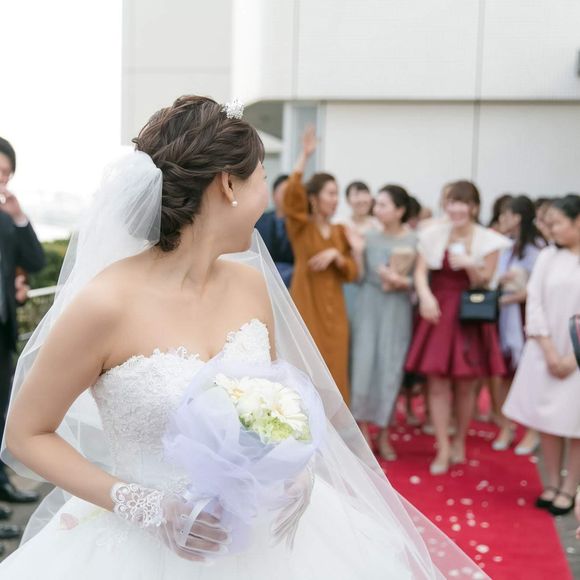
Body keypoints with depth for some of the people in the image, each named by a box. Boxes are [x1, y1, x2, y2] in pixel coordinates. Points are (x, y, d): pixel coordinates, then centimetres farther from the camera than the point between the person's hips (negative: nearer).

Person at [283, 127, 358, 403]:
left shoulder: (341, 232, 11)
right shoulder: (300, 226, -3)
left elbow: (352, 274, 8)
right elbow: (291, 194, -23)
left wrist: (336, 255, -10)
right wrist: (304, 156, -27)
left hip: (333, 311, 5)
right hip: (305, 309, -5)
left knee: (334, 373, 7)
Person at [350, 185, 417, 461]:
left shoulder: (414, 241, -4)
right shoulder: (369, 237, 3)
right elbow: (359, 276, 1)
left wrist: (400, 281, -19)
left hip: (397, 309, -1)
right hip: (369, 304, 1)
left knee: (390, 367, 4)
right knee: (364, 363, -3)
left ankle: (384, 434, 18)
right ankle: (363, 429, 11)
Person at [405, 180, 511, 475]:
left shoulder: (488, 240, -4)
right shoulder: (433, 234, 1)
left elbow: (485, 284, -2)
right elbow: (420, 271, 0)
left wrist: (470, 266, -22)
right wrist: (425, 296, -19)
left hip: (470, 317, -1)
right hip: (438, 313, 1)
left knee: (466, 385, 7)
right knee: (438, 383, -1)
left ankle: (460, 441, 27)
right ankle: (443, 450, 6)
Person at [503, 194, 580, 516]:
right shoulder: (548, 256, 4)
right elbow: (534, 302, 0)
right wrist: (549, 351, -7)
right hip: (545, 351, 3)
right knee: (546, 419, 6)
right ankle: (552, 484, 20)